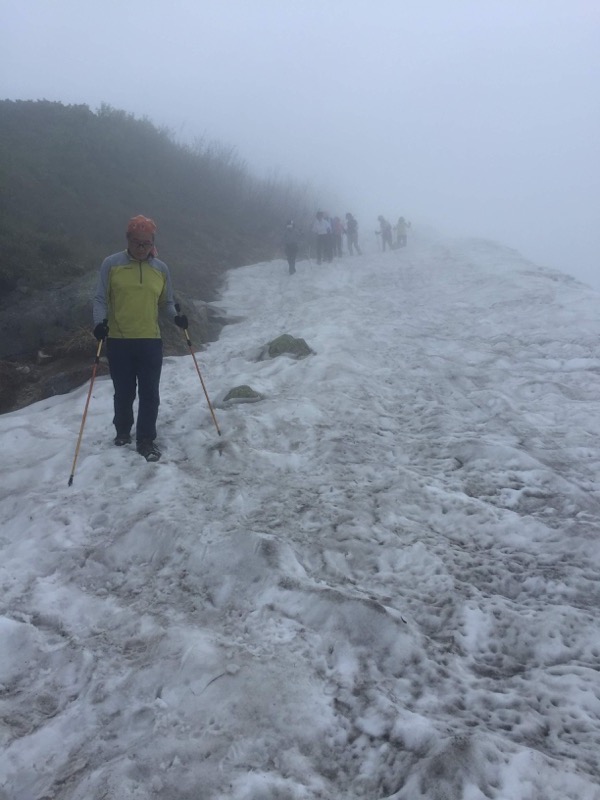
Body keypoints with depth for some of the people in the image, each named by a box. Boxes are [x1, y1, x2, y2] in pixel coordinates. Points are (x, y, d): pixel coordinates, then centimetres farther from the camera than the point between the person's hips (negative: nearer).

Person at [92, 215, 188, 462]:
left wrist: (176, 316, -6)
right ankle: (122, 431, 33)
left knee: (149, 394, 1)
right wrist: (100, 322, -18)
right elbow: (100, 298, -1)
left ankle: (146, 440, 12)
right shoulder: (111, 264, -2)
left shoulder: (160, 268, 5)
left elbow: (167, 300, 13)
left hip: (151, 340, 1)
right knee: (124, 392, 10)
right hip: (118, 340, -1)